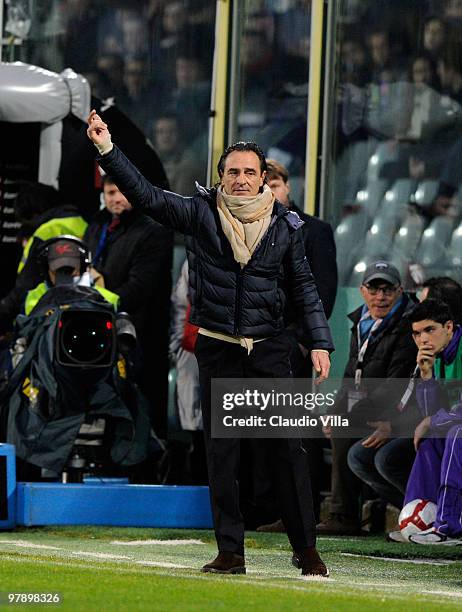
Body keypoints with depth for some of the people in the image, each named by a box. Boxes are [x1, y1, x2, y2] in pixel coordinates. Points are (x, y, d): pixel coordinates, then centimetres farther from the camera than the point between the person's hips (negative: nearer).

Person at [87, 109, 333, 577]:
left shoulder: (284, 225, 4)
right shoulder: (200, 213, 1)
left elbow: (303, 287, 10)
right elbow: (146, 195, -7)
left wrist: (319, 342, 3)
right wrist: (107, 150, -18)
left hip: (269, 349, 0)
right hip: (217, 350, 0)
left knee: (286, 447, -4)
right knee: (221, 453, 1)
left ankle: (305, 550, 1)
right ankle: (230, 552, 6)